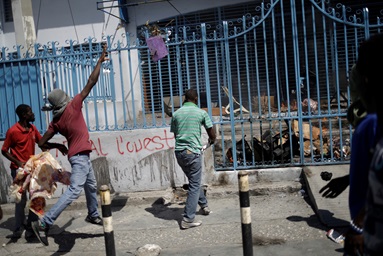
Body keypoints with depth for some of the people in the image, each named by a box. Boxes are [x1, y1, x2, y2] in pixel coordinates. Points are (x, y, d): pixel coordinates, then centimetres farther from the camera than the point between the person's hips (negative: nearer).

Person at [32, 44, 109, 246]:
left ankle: (93, 215, 42)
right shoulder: (73, 106, -11)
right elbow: (91, 83, -11)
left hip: (80, 155, 9)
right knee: (74, 190, -16)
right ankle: (43, 223, -19)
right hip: (79, 156, -9)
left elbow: (42, 143, 5)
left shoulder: (55, 122, 6)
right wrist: (100, 61, -5)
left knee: (91, 186, 24)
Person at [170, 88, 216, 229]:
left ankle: (204, 205, 36)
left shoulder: (176, 114, 7)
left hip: (179, 152, 5)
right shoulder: (201, 113, -2)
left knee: (194, 181, 24)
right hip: (193, 152, -5)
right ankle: (188, 219, 0)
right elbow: (212, 134, 4)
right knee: (194, 185, 2)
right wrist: (211, 141, 26)